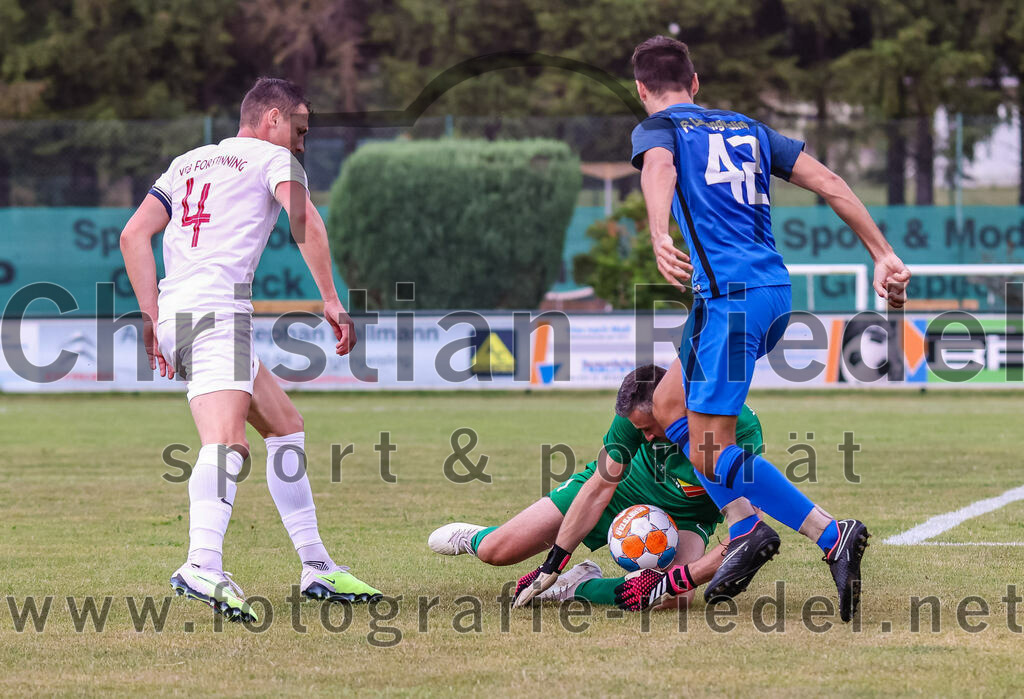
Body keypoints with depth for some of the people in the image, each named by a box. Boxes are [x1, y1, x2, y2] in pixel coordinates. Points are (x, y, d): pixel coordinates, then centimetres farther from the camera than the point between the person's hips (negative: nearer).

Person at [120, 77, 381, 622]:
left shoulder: (187, 163, 27)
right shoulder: (273, 157, 9)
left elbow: (134, 234, 19)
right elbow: (304, 221, -10)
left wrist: (152, 318, 16)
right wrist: (330, 300, -9)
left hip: (173, 314, 8)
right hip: (216, 311, -8)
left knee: (285, 426, 21)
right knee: (227, 443, -28)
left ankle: (315, 567, 21)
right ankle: (202, 566, -51)